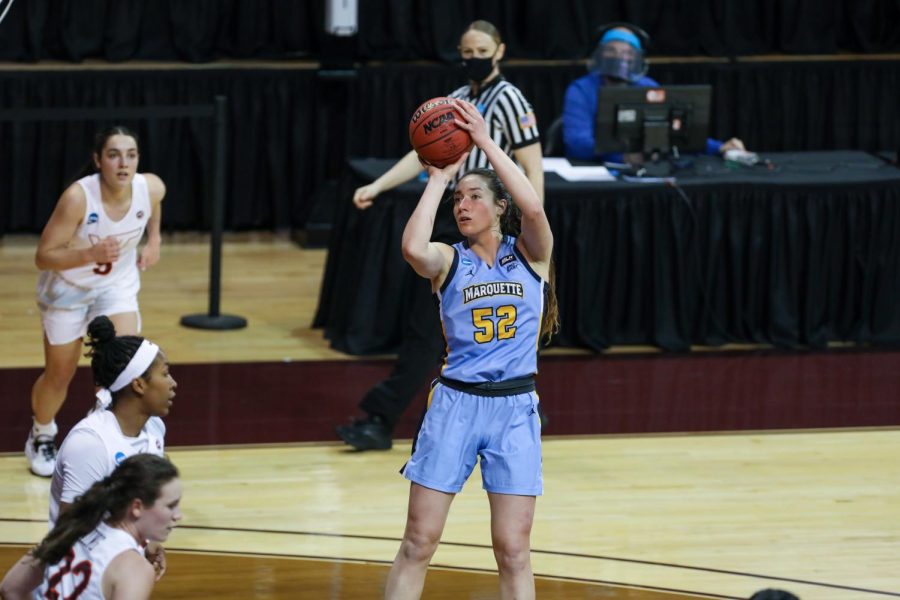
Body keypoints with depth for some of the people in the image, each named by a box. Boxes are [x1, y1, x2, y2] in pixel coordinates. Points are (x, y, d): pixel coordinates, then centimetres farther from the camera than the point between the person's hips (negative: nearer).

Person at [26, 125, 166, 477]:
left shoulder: (151, 188, -22)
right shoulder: (78, 197, -35)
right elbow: (43, 257, -31)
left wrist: (154, 240, 1)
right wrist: (91, 254, -45)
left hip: (118, 286, 2)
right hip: (68, 289, -2)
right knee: (59, 375, 13)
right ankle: (42, 436, 42)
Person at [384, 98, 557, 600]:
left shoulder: (529, 254, 2)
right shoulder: (448, 260, 1)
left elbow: (534, 208, -20)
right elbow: (412, 248, -23)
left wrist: (485, 141, -18)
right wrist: (440, 177, -15)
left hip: (515, 407, 0)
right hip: (455, 403, 0)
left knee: (514, 550, 1)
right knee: (418, 543, 0)